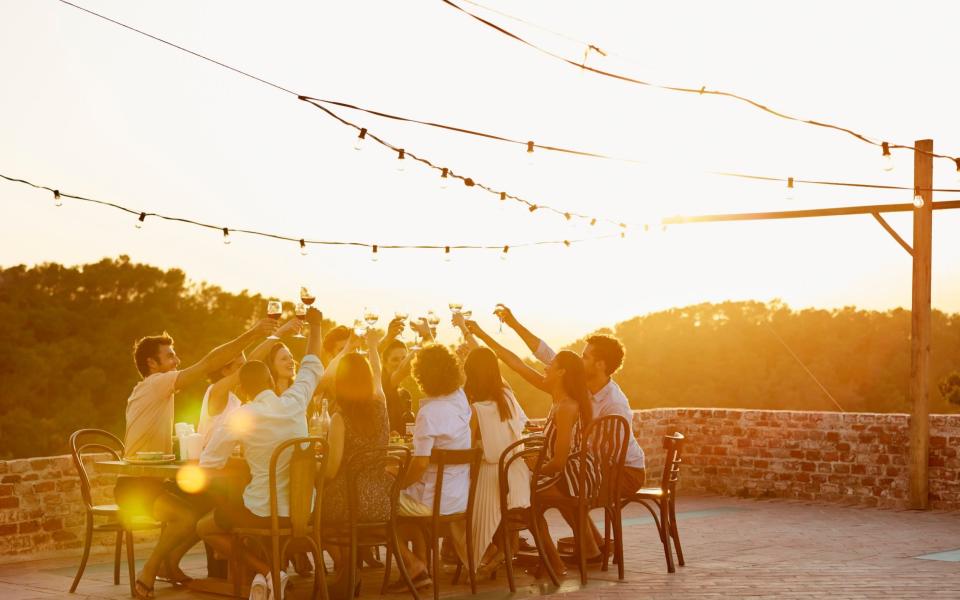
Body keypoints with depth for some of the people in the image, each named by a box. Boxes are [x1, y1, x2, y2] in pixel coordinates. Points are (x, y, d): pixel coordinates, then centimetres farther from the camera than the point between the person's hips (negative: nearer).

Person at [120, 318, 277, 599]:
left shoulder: (149, 390, 20)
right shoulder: (156, 384, -12)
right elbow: (210, 362, -20)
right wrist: (252, 334, -21)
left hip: (152, 481, 10)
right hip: (135, 485, -10)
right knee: (188, 515, -30)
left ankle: (170, 563, 17)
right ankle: (148, 576, -15)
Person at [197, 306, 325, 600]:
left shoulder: (241, 416, -13)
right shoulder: (295, 402, -3)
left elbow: (207, 466, -9)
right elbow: (313, 366, 16)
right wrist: (315, 326, 30)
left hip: (263, 513, -6)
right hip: (303, 511, 6)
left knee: (204, 528, 22)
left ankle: (266, 572, 1)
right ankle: (273, 573, 16)